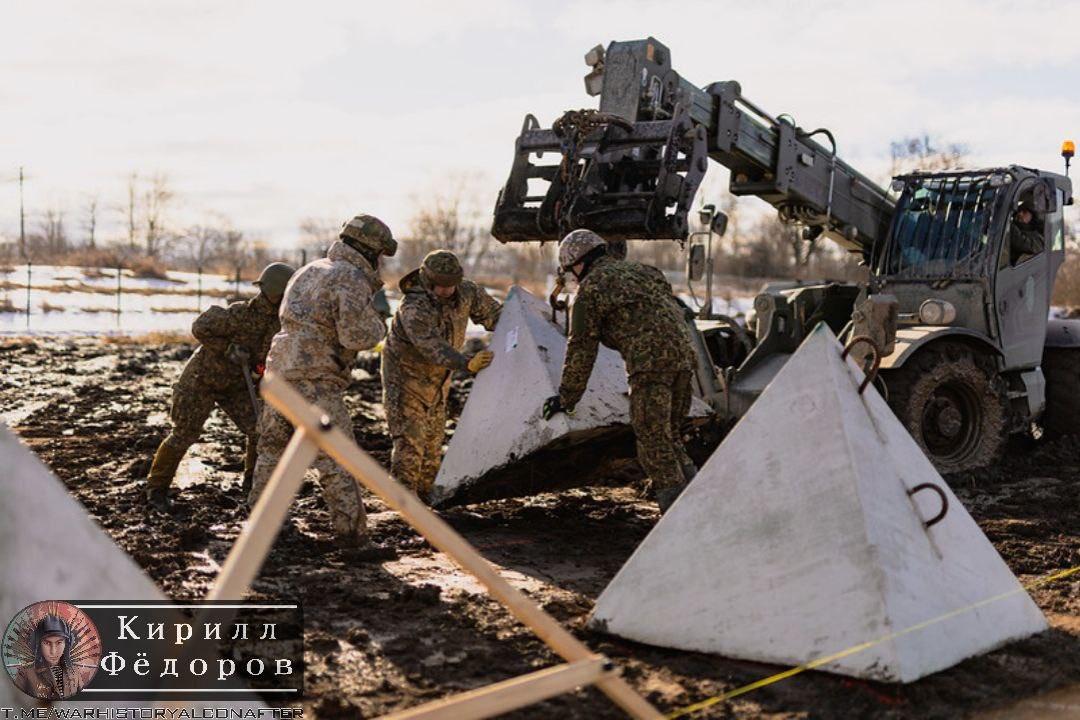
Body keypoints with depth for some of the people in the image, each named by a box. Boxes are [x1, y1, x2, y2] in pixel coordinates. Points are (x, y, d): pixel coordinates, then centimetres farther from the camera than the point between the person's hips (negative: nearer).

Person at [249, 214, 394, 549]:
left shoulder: (309, 271, 19)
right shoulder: (353, 279, -8)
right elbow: (356, 336, -17)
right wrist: (379, 321, 4)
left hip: (280, 370, 8)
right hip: (316, 380, -8)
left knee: (272, 449, 18)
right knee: (336, 458, -2)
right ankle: (350, 530, 0)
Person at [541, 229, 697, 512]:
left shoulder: (591, 288, 5)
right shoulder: (642, 270, 28)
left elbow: (581, 347, 6)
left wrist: (567, 397, 14)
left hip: (650, 361, -8)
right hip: (684, 354, 8)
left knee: (653, 441, -3)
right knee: (669, 435, 18)